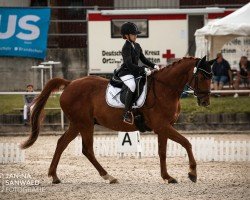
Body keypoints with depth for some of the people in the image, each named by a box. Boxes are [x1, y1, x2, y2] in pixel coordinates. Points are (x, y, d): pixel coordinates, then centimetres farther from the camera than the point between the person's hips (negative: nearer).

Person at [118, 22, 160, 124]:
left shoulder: (137, 46, 13)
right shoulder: (126, 48, -14)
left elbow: (143, 59, 20)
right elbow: (129, 64, -23)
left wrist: (153, 66, 5)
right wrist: (143, 69, -27)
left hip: (135, 72, 9)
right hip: (126, 72, -9)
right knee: (132, 86, -35)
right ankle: (127, 113, -34)